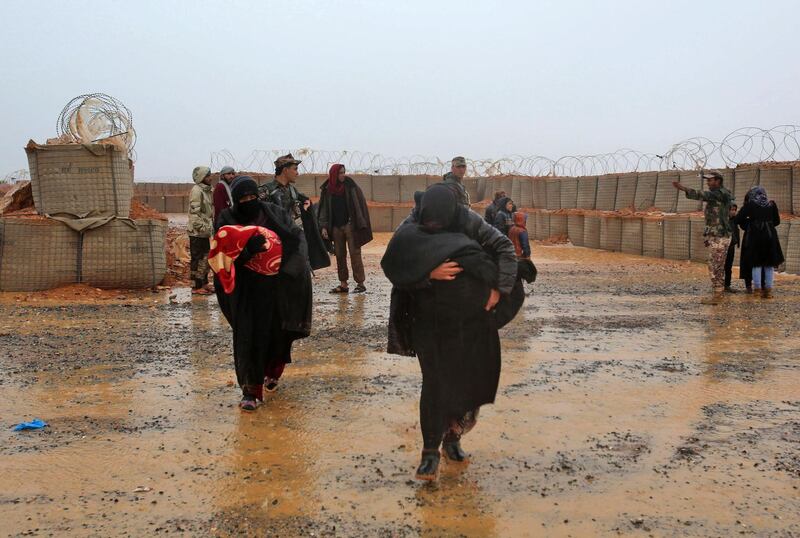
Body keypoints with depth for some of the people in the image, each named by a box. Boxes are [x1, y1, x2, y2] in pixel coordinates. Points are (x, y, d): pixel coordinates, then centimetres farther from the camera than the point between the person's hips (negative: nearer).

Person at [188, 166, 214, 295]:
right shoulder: (196, 190, -14)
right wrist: (201, 227, -22)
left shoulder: (207, 190, 15)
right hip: (197, 232, -9)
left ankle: (204, 284, 24)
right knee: (197, 259, -5)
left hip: (205, 232, 9)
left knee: (205, 258, 15)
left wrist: (211, 225, 16)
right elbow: (194, 212, -20)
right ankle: (196, 286, 0)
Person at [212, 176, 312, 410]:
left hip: (274, 287, 2)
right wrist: (247, 248, -32)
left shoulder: (272, 213, 1)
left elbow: (296, 235, -1)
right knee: (248, 337, -7)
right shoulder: (227, 220, -4)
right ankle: (250, 391, -1)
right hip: (245, 290, -2)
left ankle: (272, 371, 41)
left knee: (277, 332, 11)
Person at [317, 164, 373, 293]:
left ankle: (360, 283, -4)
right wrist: (324, 227, -2)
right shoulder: (327, 190, 7)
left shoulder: (350, 186, -2)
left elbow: (360, 203, -5)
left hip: (350, 225, -4)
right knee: (339, 255, 6)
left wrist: (361, 223, -12)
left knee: (355, 253, -6)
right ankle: (343, 284, 11)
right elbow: (324, 209, 8)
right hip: (336, 227, 4)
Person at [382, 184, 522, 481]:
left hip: (472, 317, 2)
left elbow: (504, 248, -5)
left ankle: (452, 433, 30)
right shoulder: (410, 230, -13)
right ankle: (430, 451, 2)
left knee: (474, 376, 8)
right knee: (436, 381, -7)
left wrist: (500, 288, -11)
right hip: (430, 320, -2)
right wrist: (429, 273, -31)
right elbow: (396, 270, -17)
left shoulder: (469, 222, -11)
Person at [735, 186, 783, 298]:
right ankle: (768, 289, 7)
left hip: (755, 236, -2)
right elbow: (777, 221, 11)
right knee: (769, 263, 9)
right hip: (770, 236, 2)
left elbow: (738, 219, -3)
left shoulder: (750, 204, -1)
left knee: (757, 263, 6)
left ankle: (757, 288, 1)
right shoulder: (772, 204, 6)